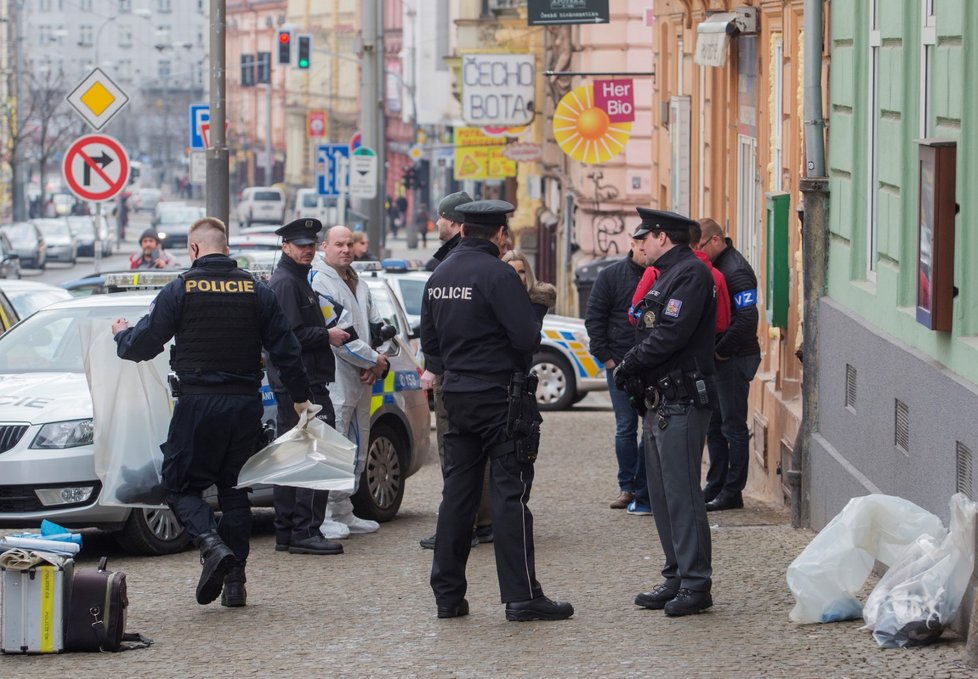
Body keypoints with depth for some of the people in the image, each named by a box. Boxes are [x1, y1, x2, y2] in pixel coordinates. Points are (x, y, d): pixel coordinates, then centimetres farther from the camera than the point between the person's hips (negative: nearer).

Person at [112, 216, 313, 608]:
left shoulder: (180, 291, -4)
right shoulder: (256, 292, 5)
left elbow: (144, 344, -2)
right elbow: (285, 349, 7)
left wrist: (122, 336, 21)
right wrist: (300, 397, 18)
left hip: (198, 403, -3)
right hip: (246, 405, 4)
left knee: (180, 486, 6)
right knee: (235, 489, 11)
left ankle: (211, 545, -20)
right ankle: (235, 581, 8)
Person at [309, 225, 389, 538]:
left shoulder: (359, 285, 19)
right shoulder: (318, 281, -10)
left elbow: (377, 326, 18)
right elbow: (338, 332, -17)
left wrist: (379, 364, -1)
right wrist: (374, 360, -11)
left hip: (361, 381, 9)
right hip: (334, 380, -9)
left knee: (357, 451, 13)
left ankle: (344, 513, 21)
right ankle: (324, 516, -8)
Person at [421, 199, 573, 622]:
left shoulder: (439, 277, 10)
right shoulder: (497, 274, -15)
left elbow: (429, 342, 17)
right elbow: (528, 337, -18)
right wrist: (536, 306, 1)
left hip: (457, 396, 7)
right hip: (500, 395, -7)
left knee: (457, 492, 10)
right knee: (510, 494, -5)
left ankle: (447, 594, 11)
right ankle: (522, 597, -5)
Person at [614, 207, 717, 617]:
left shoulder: (692, 273, -12)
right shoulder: (667, 275, 19)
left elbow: (671, 334, -20)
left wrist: (631, 364, -10)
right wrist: (632, 368, 2)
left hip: (683, 403, -10)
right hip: (661, 402, 10)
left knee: (682, 493, -10)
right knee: (663, 494, 12)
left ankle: (696, 584, -7)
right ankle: (676, 578, 18)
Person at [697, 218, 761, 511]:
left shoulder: (736, 271, -17)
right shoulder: (714, 266, 13)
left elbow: (747, 319, -24)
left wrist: (720, 351, -18)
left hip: (733, 360, -10)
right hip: (716, 358, 10)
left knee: (733, 426, -3)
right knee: (714, 426, 14)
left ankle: (733, 492, 2)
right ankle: (715, 487, 22)